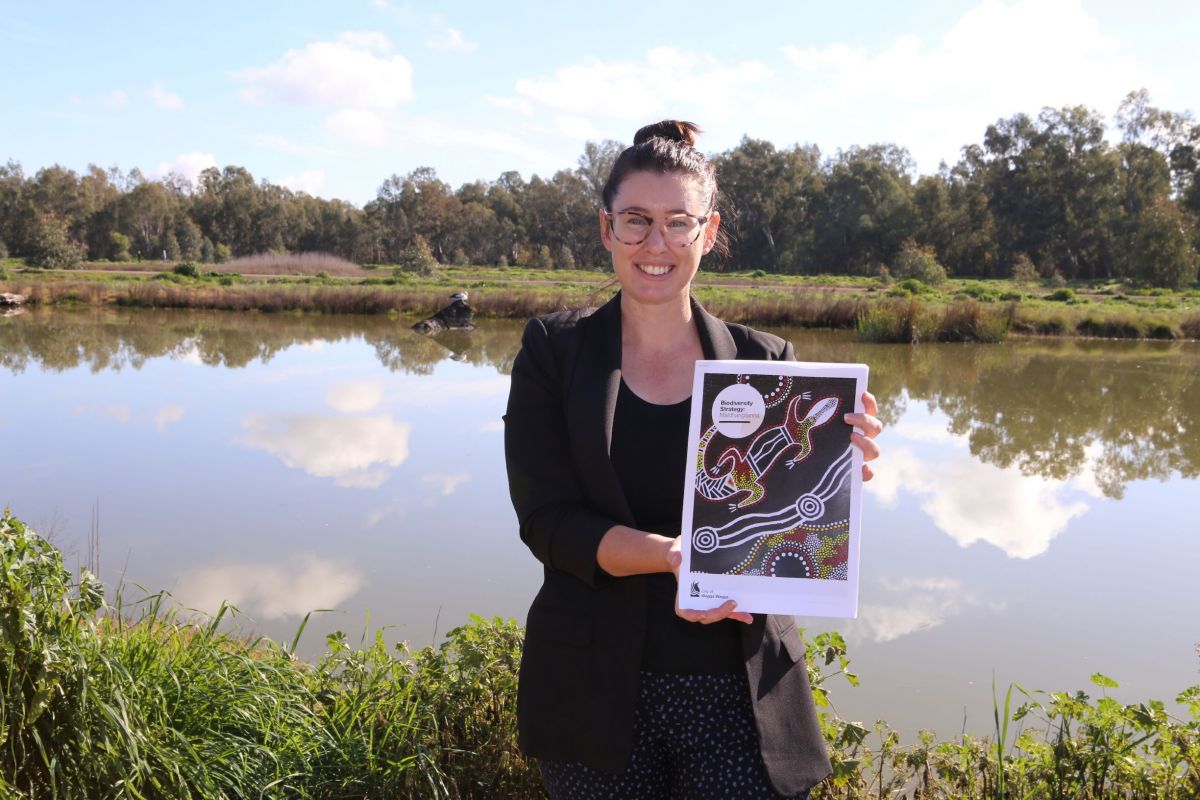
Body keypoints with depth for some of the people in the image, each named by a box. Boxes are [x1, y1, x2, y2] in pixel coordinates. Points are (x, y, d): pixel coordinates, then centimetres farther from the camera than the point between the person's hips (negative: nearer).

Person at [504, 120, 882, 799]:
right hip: (597, 689, 0)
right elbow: (547, 520, -9)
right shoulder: (554, 351, -1)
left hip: (739, 692, 1)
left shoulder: (763, 361, 2)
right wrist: (670, 554, -26)